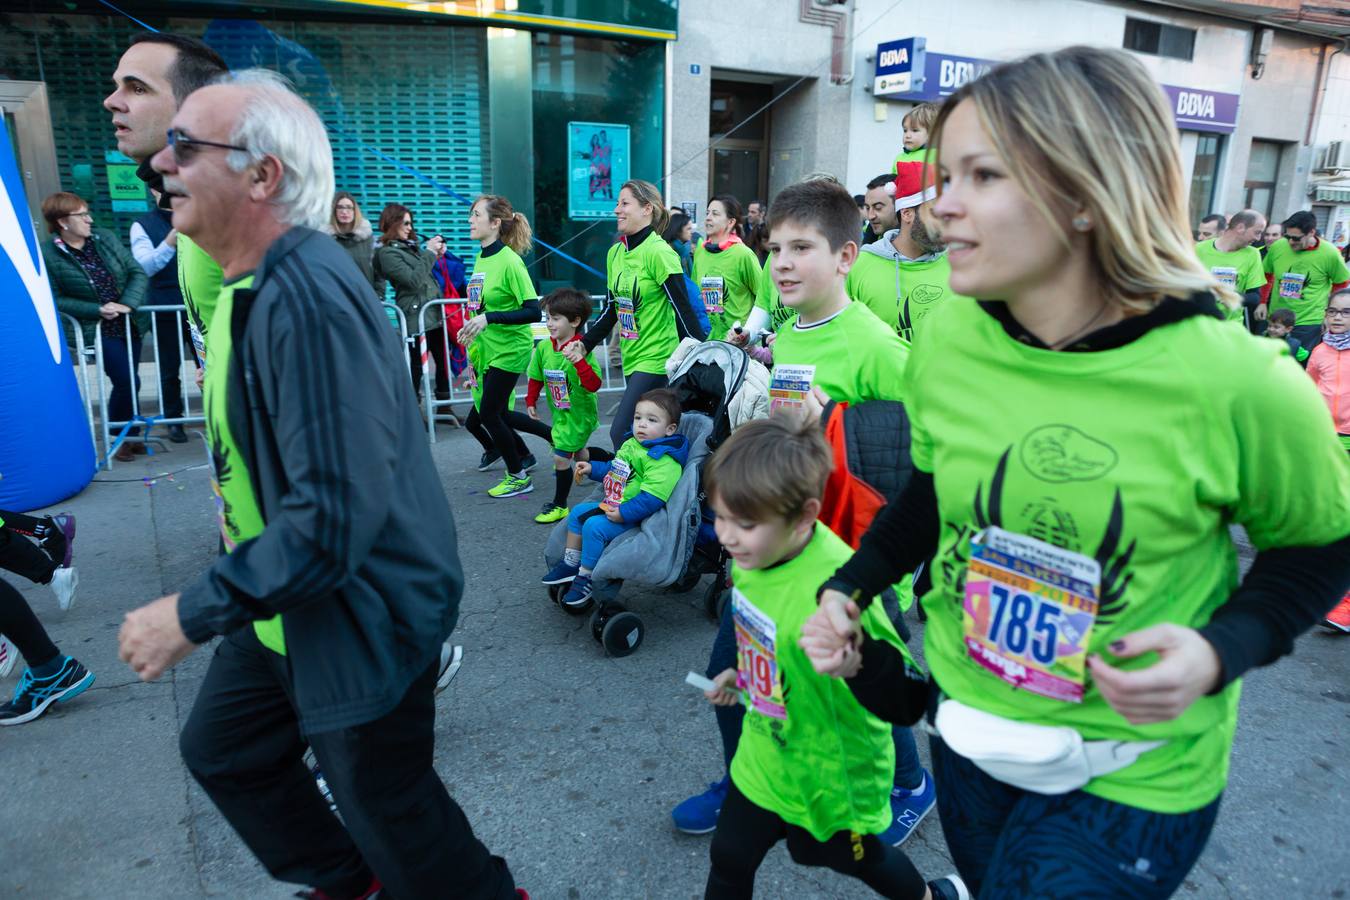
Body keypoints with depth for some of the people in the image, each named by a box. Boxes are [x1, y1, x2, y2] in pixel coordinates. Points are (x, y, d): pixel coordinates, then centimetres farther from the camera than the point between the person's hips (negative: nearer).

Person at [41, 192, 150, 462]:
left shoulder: (105, 238, 1)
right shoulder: (48, 254, -10)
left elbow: (137, 272, 0)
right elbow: (55, 299, -8)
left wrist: (128, 303, -15)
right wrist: (97, 310, -18)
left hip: (129, 323, 4)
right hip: (95, 329, -4)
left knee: (129, 383, 10)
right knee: (127, 382, -11)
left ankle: (130, 435, 26)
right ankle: (119, 437, 11)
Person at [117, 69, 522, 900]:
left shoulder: (306, 299, -30)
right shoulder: (254, 282, 4)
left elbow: (334, 519, -33)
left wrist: (193, 614, -23)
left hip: (362, 618, -10)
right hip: (285, 605, 10)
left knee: (387, 809, 9)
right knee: (221, 749, 25)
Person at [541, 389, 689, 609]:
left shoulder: (663, 460, -25)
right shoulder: (631, 444, 8)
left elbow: (651, 498, -32)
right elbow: (614, 469, 27)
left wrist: (624, 514, -30)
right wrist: (593, 469, 15)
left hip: (635, 517, -10)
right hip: (613, 506, 10)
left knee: (594, 526, -23)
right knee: (577, 513, 13)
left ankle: (586, 579, -5)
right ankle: (570, 564, 24)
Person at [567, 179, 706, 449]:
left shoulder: (659, 252, -13)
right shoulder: (615, 253, 9)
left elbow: (683, 310, -14)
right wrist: (584, 344, 8)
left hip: (657, 359, -7)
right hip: (631, 359, 7)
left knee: (621, 434, -11)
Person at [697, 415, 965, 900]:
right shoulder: (753, 555, -13)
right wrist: (742, 673, 13)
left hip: (832, 771, -5)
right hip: (765, 752, 6)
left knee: (859, 857, 24)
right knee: (728, 858, 18)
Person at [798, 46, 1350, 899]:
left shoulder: (1240, 384, -23)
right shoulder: (948, 338, -12)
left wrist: (1222, 650, -23)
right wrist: (851, 587, -7)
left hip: (1133, 777, -4)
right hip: (969, 729, 5)